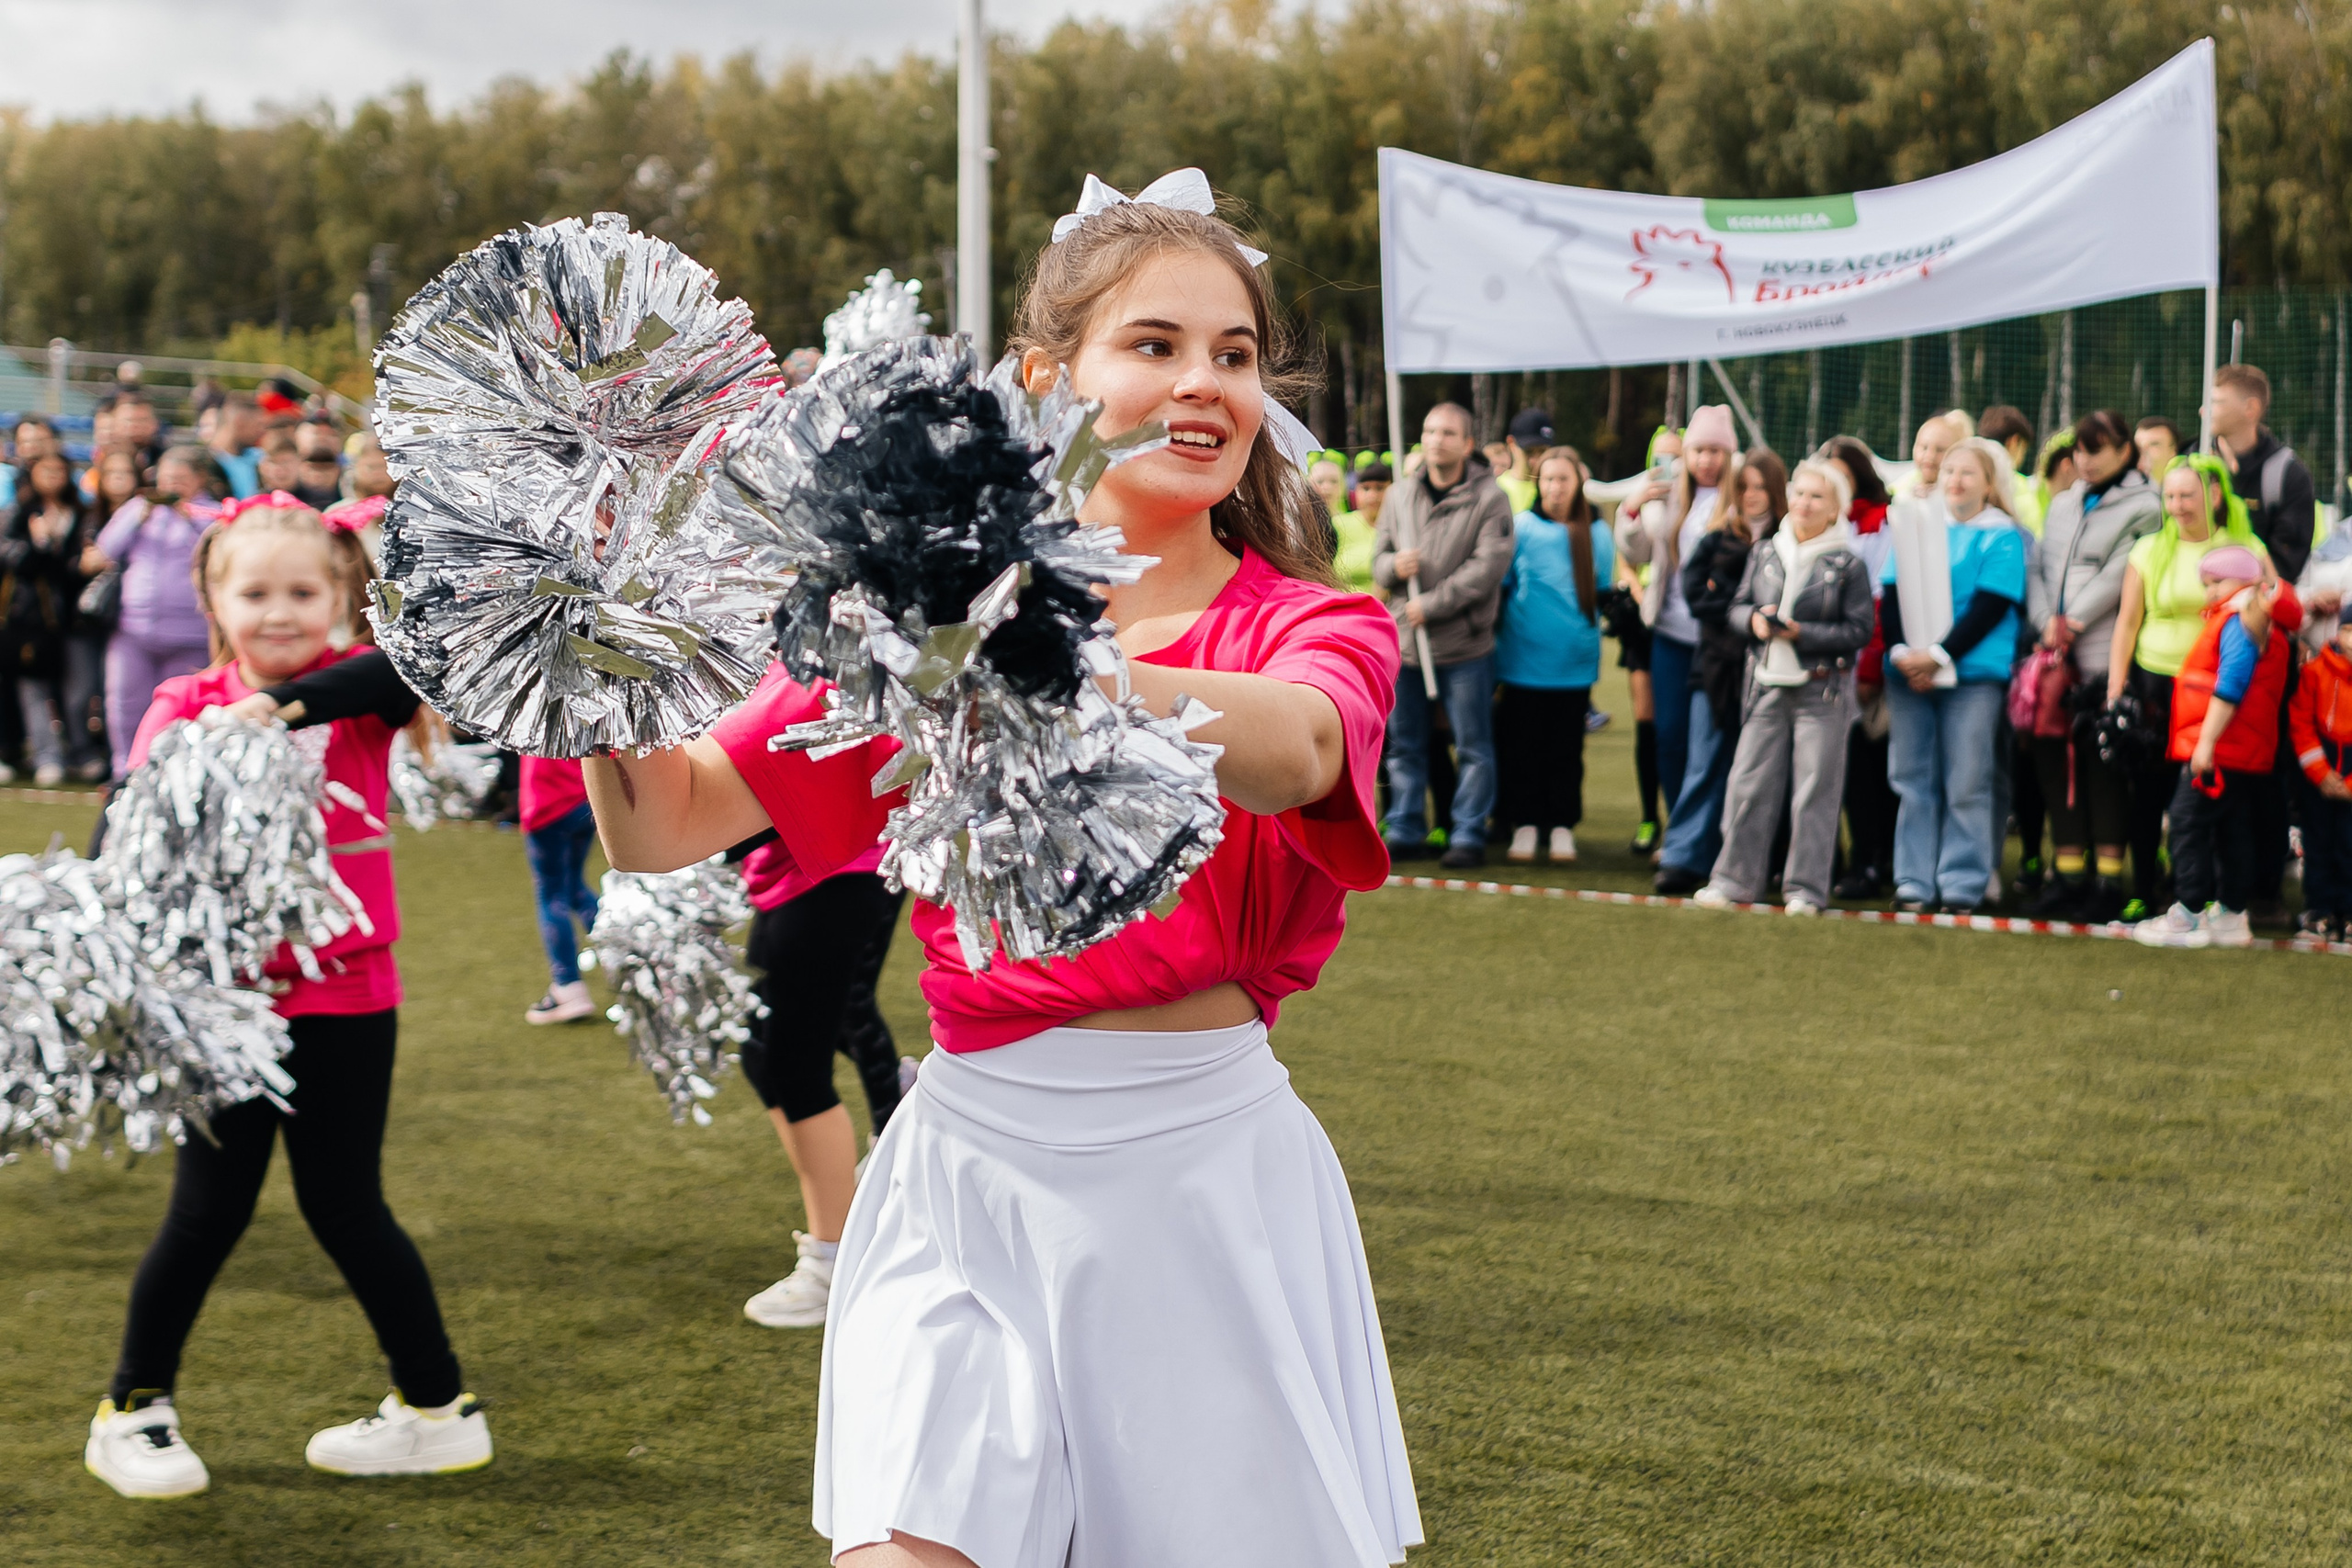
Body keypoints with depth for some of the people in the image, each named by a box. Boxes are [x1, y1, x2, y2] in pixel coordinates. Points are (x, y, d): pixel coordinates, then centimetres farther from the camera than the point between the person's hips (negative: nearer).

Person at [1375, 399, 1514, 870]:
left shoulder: (1488, 498, -6)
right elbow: (1378, 556, 13)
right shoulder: (1400, 496, 10)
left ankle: (1469, 835, 10)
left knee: (1473, 747, 2)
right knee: (1405, 744, 12)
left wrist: (1431, 605, -17)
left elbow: (1488, 566, -14)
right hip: (1403, 638, 5)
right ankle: (1404, 829, 22)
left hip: (1464, 643, -5)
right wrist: (1394, 567, -12)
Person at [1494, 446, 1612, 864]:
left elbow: (1603, 592, 13)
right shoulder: (1521, 528, 0)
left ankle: (1562, 827, 13)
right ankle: (1524, 824, 12)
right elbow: (1498, 585, 6)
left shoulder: (1596, 535, 5)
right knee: (1522, 745, 3)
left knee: (1566, 747, 6)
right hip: (1524, 660, -1)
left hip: (1574, 664, 1)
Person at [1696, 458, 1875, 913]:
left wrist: (1801, 632, -15)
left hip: (1821, 690, -3)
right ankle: (1735, 879, 14)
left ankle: (1805, 888, 8)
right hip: (1768, 685, 4)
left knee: (1814, 790, 0)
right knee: (1749, 784, 4)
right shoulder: (1765, 554, 9)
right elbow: (1738, 606, 13)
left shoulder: (1849, 564, -3)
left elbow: (1859, 630, -7)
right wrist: (1754, 619, -9)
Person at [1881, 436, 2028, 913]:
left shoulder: (2002, 536, 2)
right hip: (1908, 671, 4)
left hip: (1972, 673, -4)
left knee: (1966, 784, -3)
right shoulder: (1914, 525, 13)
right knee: (1912, 779, 4)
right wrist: (1900, 651, -10)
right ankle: (1914, 883, 9)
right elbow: (1891, 595, 6)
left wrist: (1939, 656, -16)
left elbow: (1991, 606, -8)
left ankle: (1962, 885, 2)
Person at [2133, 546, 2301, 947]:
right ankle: (2230, 915, 18)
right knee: (2232, 830, 13)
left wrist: (2207, 741, -23)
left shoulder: (2238, 624, -12)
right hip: (2242, 752, 11)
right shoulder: (2253, 625, 21)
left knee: (2188, 823, -9)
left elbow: (2230, 686, -21)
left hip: (2220, 749, -11)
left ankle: (2189, 916, -9)